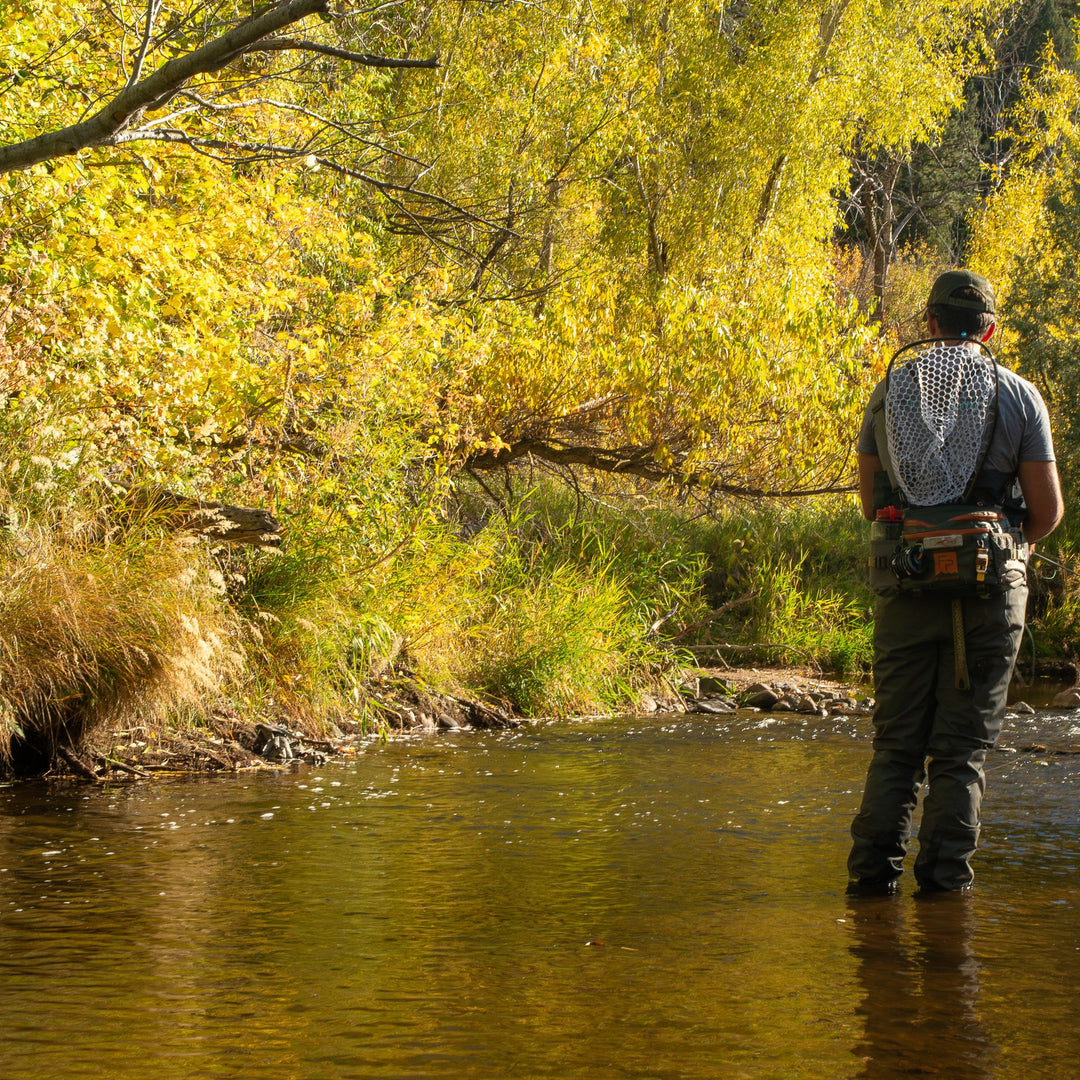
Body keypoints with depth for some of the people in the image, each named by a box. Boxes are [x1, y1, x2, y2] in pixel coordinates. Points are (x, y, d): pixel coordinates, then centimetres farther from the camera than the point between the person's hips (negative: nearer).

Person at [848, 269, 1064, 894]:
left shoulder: (889, 391, 7)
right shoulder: (1018, 395, 0)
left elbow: (870, 501, 12)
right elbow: (1048, 510, -1)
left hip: (906, 585, 2)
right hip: (990, 587, -2)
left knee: (897, 740, 10)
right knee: (963, 743, 4)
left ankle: (876, 867, 4)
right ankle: (945, 877, 2)